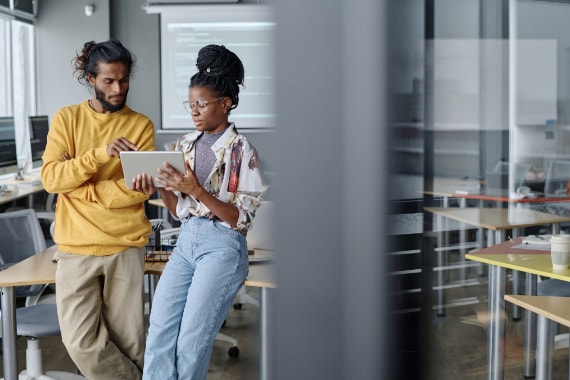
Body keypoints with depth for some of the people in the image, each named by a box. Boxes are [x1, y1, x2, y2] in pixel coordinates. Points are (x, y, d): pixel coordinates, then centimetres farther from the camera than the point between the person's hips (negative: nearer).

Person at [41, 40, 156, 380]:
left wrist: (79, 188, -12)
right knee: (81, 342, -4)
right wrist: (100, 154, -23)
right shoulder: (67, 118, 3)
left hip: (126, 247, 0)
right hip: (76, 248, 1)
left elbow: (141, 189, -8)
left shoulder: (141, 125, 2)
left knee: (128, 340, 5)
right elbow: (50, 178, -9)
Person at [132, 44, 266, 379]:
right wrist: (159, 190, -7)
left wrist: (197, 190, -23)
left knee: (190, 344, -3)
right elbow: (179, 210, 13)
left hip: (223, 247, -6)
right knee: (159, 336, -1)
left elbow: (241, 219, -12)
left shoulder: (242, 150, -9)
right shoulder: (185, 144, 9)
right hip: (186, 241, 6)